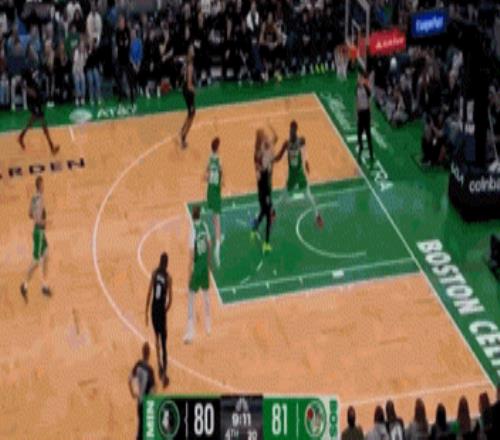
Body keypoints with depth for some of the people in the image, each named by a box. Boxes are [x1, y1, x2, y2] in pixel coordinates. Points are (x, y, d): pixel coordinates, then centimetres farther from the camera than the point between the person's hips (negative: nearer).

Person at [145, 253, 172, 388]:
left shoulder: (154, 273, 1)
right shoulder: (168, 277, -6)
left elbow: (149, 293, 0)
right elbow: (170, 299, -8)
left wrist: (146, 311, 6)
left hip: (154, 308, 3)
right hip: (161, 310, -3)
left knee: (157, 338, 24)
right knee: (163, 342, 0)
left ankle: (160, 366, 26)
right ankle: (164, 372, -8)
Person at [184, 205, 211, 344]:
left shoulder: (193, 229, -18)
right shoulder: (205, 225, 0)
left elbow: (192, 250, -23)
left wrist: (190, 267, -19)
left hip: (197, 265, -6)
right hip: (205, 264, 6)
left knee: (191, 294, -3)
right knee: (205, 292, 21)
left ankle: (190, 331, -9)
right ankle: (208, 325, 32)